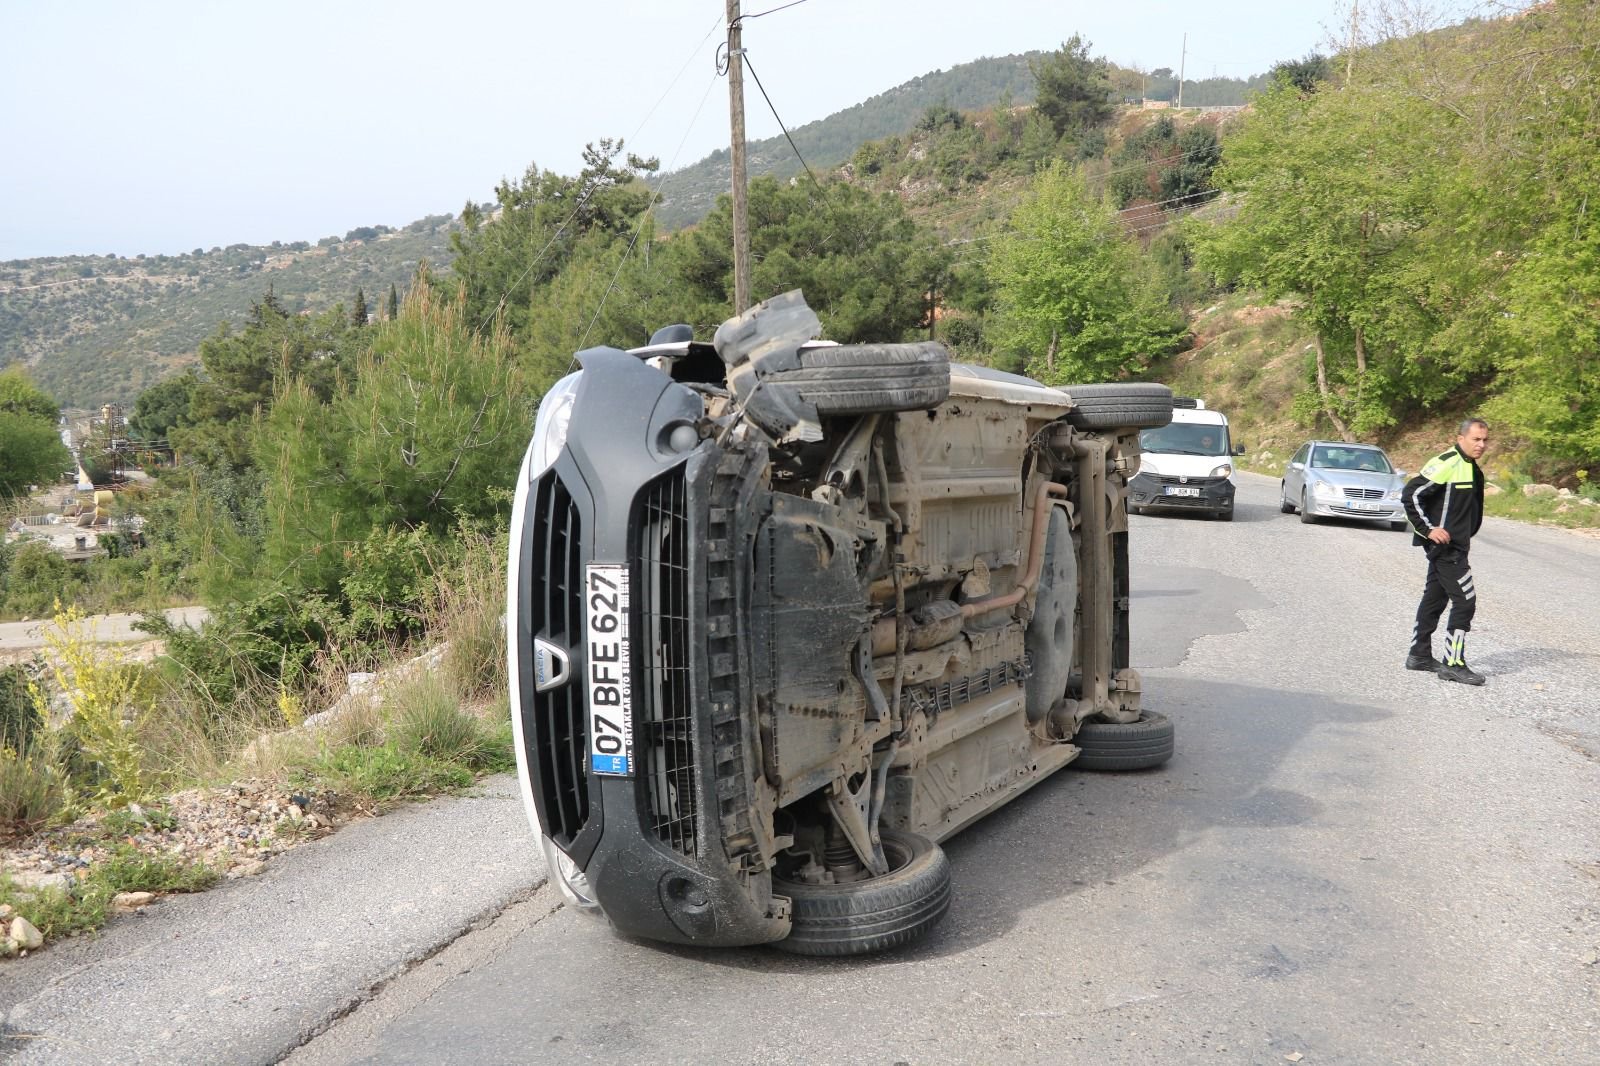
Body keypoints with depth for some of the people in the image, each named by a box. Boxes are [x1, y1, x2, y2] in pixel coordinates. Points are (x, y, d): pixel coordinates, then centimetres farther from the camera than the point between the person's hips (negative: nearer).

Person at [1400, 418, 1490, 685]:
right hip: (1443, 545, -10)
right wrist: (1428, 529, -20)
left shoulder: (1473, 469, 13)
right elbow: (1410, 494, -21)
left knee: (1434, 598, 15)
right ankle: (1454, 664, -4)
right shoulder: (1446, 464, -17)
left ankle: (1419, 655, 24)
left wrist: (1465, 536, 18)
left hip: (1454, 546, 10)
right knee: (1465, 600, -9)